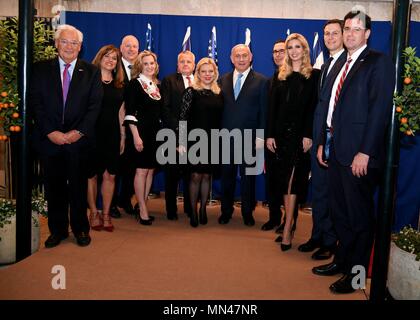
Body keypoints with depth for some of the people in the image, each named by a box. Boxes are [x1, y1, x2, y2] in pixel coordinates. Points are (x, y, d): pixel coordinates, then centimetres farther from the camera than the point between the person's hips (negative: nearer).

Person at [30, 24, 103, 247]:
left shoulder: (91, 72, 5)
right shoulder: (40, 69, 6)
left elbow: (95, 106, -2)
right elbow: (35, 103, 0)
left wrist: (79, 132, -12)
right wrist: (50, 132, -10)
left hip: (78, 139, -1)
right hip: (49, 139, 1)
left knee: (78, 186, 8)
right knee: (54, 187, 9)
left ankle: (80, 229, 23)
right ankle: (57, 230, 24)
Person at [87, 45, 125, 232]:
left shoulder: (119, 85, 12)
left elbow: (121, 111, 13)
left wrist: (123, 136, 9)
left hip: (112, 136, 4)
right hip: (93, 134, -3)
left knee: (110, 175, 4)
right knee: (92, 175, 4)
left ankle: (106, 214, 15)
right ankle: (94, 213, 18)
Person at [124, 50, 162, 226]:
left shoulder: (156, 85, 12)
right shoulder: (135, 83, -6)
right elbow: (130, 112, -12)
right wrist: (136, 136, -17)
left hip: (155, 133, 6)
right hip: (141, 132, -6)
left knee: (150, 170, 9)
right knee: (142, 170, -1)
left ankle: (143, 204, 21)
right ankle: (143, 210, 9)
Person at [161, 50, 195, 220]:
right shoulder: (169, 81, 5)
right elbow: (165, 108, -3)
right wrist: (178, 128, -11)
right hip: (174, 134, -2)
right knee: (172, 173, 5)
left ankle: (190, 207, 22)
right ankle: (171, 209, 17)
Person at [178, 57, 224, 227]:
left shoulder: (219, 93, 9)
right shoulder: (191, 91, -3)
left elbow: (220, 119, 10)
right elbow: (183, 117, -6)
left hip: (213, 141, 3)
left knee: (207, 175, 9)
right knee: (196, 176, 0)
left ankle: (203, 209, 22)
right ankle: (193, 211, 13)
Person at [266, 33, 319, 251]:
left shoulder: (314, 75, 2)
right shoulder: (281, 76, 12)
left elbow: (314, 108, -5)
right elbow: (272, 107, 7)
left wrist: (309, 135, -14)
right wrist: (269, 135, 0)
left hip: (300, 134, -4)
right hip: (281, 133, 4)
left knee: (292, 182, -5)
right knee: (284, 182, 7)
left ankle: (287, 230, -2)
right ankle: (289, 224, 17)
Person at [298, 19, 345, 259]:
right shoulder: (325, 65, 19)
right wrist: (315, 136, 9)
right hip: (320, 136, 8)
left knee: (332, 191, 1)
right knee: (318, 189, 15)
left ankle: (330, 242, 15)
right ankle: (318, 236, 28)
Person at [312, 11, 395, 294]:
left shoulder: (378, 62, -6)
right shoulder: (340, 65, 18)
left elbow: (380, 109, -14)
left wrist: (365, 152, -19)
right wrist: (323, 142, 13)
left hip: (359, 153, -7)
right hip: (337, 150, 8)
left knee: (360, 215, 4)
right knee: (340, 212, 16)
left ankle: (357, 273, 18)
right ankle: (342, 261, 31)